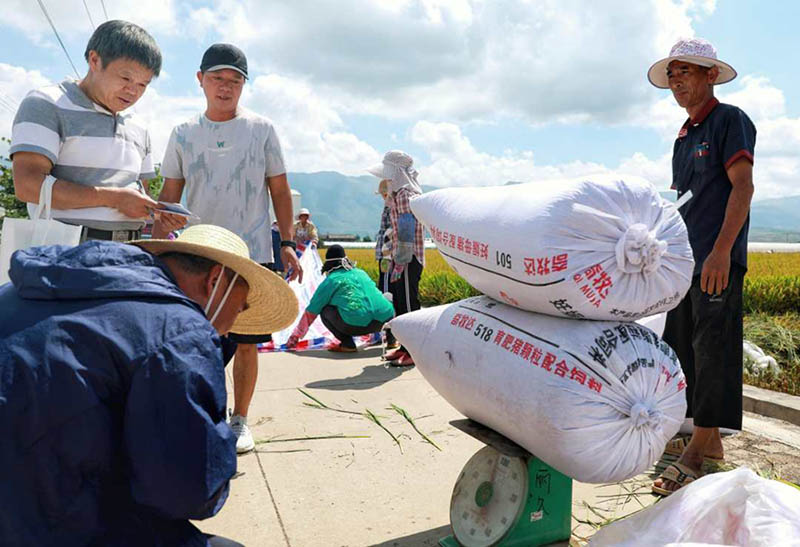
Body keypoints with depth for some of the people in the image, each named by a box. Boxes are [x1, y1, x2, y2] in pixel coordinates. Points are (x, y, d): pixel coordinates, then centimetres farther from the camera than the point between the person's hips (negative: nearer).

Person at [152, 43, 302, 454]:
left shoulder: (261, 130, 4)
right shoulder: (183, 134, 8)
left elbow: (280, 191, 7)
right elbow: (169, 198, 9)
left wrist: (287, 243, 0)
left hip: (253, 254, -1)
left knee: (246, 342, 3)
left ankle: (240, 420, 19)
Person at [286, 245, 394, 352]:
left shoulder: (330, 280, 14)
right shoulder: (361, 273, 27)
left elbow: (310, 313, 19)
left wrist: (294, 337, 31)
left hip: (357, 323, -5)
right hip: (385, 319, 5)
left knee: (325, 311, 18)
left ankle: (347, 344, 3)